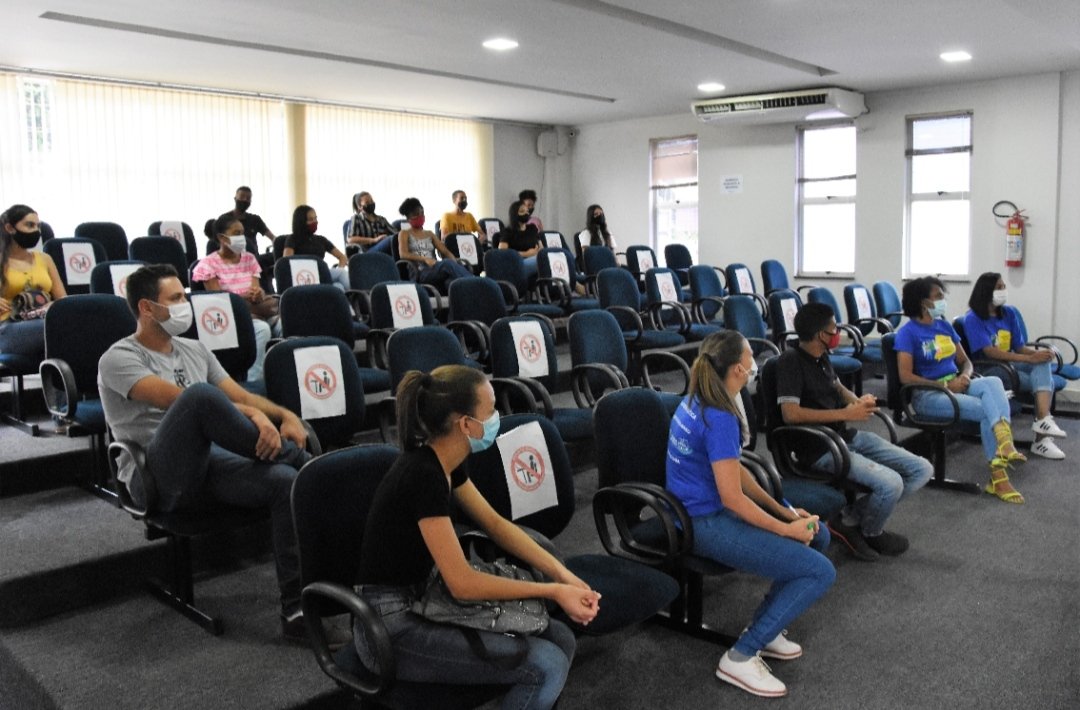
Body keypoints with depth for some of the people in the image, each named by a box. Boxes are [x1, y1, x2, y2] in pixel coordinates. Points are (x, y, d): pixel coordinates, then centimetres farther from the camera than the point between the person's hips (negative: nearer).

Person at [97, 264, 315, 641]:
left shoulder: (194, 350, 20)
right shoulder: (119, 359, -1)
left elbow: (242, 395, 18)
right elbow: (178, 399, -18)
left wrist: (287, 415, -3)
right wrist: (254, 415, -29)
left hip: (211, 462, 6)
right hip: (159, 478, -6)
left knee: (286, 482, -24)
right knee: (200, 395, -34)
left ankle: (298, 608, -21)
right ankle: (293, 456, -15)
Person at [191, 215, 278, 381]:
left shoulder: (249, 258, 14)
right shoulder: (209, 263, -2)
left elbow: (257, 290, 5)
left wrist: (258, 294, -21)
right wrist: (244, 297, -25)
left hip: (256, 308, 5)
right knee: (262, 329, -38)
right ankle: (254, 382, -34)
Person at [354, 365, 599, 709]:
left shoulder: (445, 461, 1)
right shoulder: (423, 476, -26)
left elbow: (495, 523, 10)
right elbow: (463, 583, -24)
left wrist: (561, 574, -1)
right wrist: (552, 591, -15)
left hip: (424, 602, 9)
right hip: (394, 628, -9)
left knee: (560, 639, 3)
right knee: (547, 665, -16)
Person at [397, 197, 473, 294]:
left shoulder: (430, 234, 29)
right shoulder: (405, 234, 16)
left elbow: (446, 251, 17)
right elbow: (403, 254, -3)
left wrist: (455, 263, -7)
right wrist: (424, 259, -19)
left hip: (435, 270, 4)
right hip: (420, 273, -4)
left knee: (451, 281, -36)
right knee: (448, 263, -37)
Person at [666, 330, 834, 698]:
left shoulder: (696, 402, 6)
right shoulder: (719, 419, -24)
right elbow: (733, 499, -22)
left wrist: (781, 509, 8)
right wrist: (787, 529, -9)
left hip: (702, 510, 10)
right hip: (707, 523, -10)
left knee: (818, 534, 15)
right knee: (821, 572, -10)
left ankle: (764, 627, 18)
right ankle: (741, 656, -5)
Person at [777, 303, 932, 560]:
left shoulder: (821, 356, 10)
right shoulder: (790, 361, -16)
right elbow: (790, 413, -26)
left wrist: (859, 401, 4)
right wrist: (845, 414, -20)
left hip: (849, 436, 9)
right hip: (821, 449, -9)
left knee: (922, 470, 4)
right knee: (891, 483, -27)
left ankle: (851, 518, 5)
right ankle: (870, 532, 7)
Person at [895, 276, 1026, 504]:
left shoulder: (945, 326, 14)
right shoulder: (907, 332, -8)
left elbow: (964, 360, 18)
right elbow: (906, 377, -15)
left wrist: (964, 376, -7)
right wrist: (945, 385, -18)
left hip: (956, 386, 6)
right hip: (928, 394, -6)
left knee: (993, 382, -25)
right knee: (986, 410, -26)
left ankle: (1004, 444, -35)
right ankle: (1000, 466, -24)